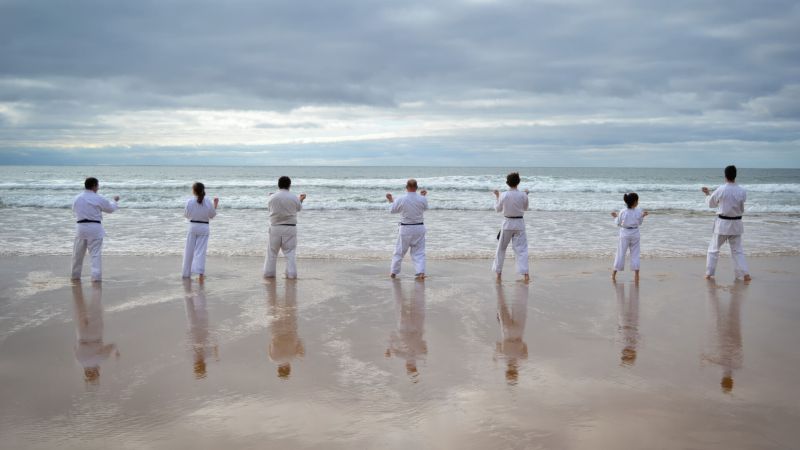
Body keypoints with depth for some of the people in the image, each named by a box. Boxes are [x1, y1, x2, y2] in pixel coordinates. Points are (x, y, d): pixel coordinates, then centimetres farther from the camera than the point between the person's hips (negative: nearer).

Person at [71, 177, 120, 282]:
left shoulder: (77, 198, 3)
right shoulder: (99, 199, -7)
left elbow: (74, 212, 16)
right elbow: (110, 208, 8)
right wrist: (115, 200, 27)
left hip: (81, 227, 4)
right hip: (95, 228, -4)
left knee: (78, 253, 16)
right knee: (96, 253, -2)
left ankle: (75, 275, 28)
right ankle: (96, 276, -9)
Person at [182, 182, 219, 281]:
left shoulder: (189, 202, -10)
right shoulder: (208, 202, -7)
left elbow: (186, 215, 2)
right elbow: (212, 215, 5)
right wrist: (216, 204, 17)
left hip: (193, 226, 0)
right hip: (204, 228, 0)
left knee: (189, 251, 12)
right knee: (201, 251, 1)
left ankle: (186, 274, 20)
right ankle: (200, 272, -15)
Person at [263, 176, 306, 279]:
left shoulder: (272, 197, -6)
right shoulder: (294, 198, -6)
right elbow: (299, 208, 12)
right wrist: (301, 199, 34)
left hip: (275, 227, 1)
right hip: (290, 228, -1)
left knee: (272, 251, 11)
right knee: (290, 252, 5)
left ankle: (269, 273, 15)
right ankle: (291, 273, 3)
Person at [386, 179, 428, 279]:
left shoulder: (400, 199, -15)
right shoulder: (422, 199, -9)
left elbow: (393, 210, 0)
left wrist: (391, 200, 16)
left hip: (405, 229, -1)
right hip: (419, 228, 1)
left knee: (399, 251, 13)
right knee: (419, 252, 8)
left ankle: (393, 272, 22)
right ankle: (421, 272, -4)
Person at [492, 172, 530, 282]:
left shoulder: (503, 195, -11)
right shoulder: (523, 195, -8)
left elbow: (498, 209, 2)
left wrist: (497, 196, 13)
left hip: (507, 223, 0)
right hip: (519, 223, 0)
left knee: (501, 248, 15)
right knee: (521, 249, 2)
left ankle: (498, 272, 21)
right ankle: (525, 274, -8)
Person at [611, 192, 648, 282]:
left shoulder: (622, 212, -13)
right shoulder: (638, 212, -10)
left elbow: (618, 223, -4)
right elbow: (639, 223, 3)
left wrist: (615, 217, 11)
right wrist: (643, 216, 13)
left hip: (624, 234, 0)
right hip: (635, 234, 1)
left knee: (621, 253, 9)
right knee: (635, 254, 9)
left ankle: (614, 274, 15)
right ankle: (636, 276, 8)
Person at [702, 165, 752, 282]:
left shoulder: (721, 190, -15)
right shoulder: (742, 192, -7)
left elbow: (711, 203, 1)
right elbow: (742, 209, 5)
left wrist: (707, 194, 21)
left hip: (722, 223, -2)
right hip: (736, 224, 3)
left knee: (714, 249, 12)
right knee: (737, 250, 14)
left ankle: (709, 273, 14)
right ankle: (745, 273, 6)